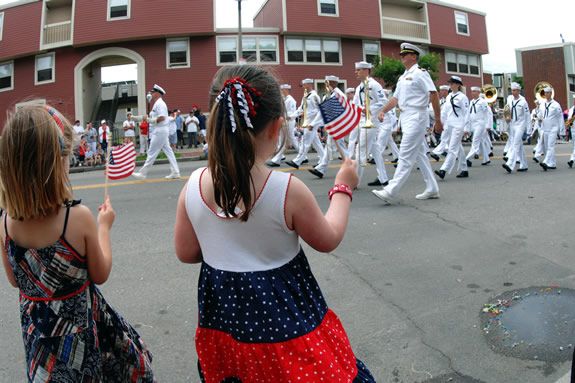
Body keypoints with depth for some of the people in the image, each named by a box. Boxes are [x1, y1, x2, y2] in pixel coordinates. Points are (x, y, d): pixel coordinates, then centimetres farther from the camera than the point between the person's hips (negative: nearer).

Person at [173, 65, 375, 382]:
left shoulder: (193, 186, -14)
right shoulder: (288, 190, -25)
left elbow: (186, 253, -1)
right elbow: (328, 240, -7)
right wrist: (343, 188, 5)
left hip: (222, 316, 4)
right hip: (283, 319, -3)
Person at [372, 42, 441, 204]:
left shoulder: (419, 73, -9)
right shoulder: (403, 77, 17)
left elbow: (434, 95, -14)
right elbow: (396, 98, 19)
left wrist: (438, 120, -16)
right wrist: (383, 110, 2)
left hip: (416, 117, -9)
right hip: (405, 117, 9)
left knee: (406, 156, -11)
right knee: (419, 154, 12)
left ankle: (391, 192, -13)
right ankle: (432, 189, 20)